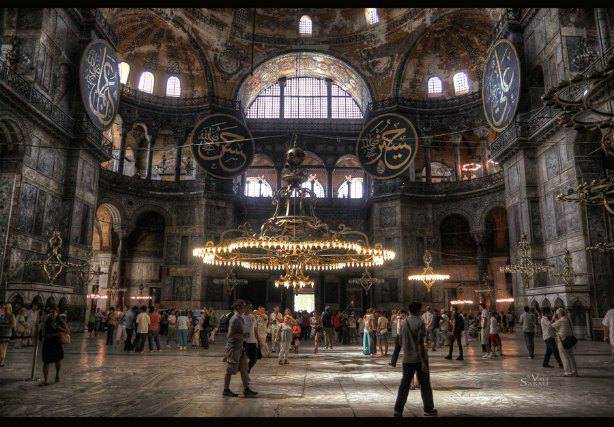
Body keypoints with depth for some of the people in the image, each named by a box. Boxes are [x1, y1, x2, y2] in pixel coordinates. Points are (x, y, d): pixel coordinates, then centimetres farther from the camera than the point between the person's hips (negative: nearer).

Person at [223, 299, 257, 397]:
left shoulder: (240, 318, 12)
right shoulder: (235, 319, -18)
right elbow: (230, 334, -22)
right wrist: (242, 335, -16)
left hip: (239, 348, 9)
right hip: (233, 348, -9)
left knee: (244, 369, 10)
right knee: (230, 370, 2)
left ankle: (246, 389, 15)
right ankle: (226, 390, 14)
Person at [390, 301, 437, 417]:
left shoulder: (403, 322, 5)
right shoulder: (419, 322, -12)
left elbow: (399, 342, 9)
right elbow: (420, 343, -17)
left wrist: (395, 358, 20)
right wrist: (423, 362, -16)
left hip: (407, 359, 4)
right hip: (419, 358, -4)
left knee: (404, 384, 7)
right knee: (424, 384, 11)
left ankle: (398, 410, 3)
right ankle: (428, 409, 21)